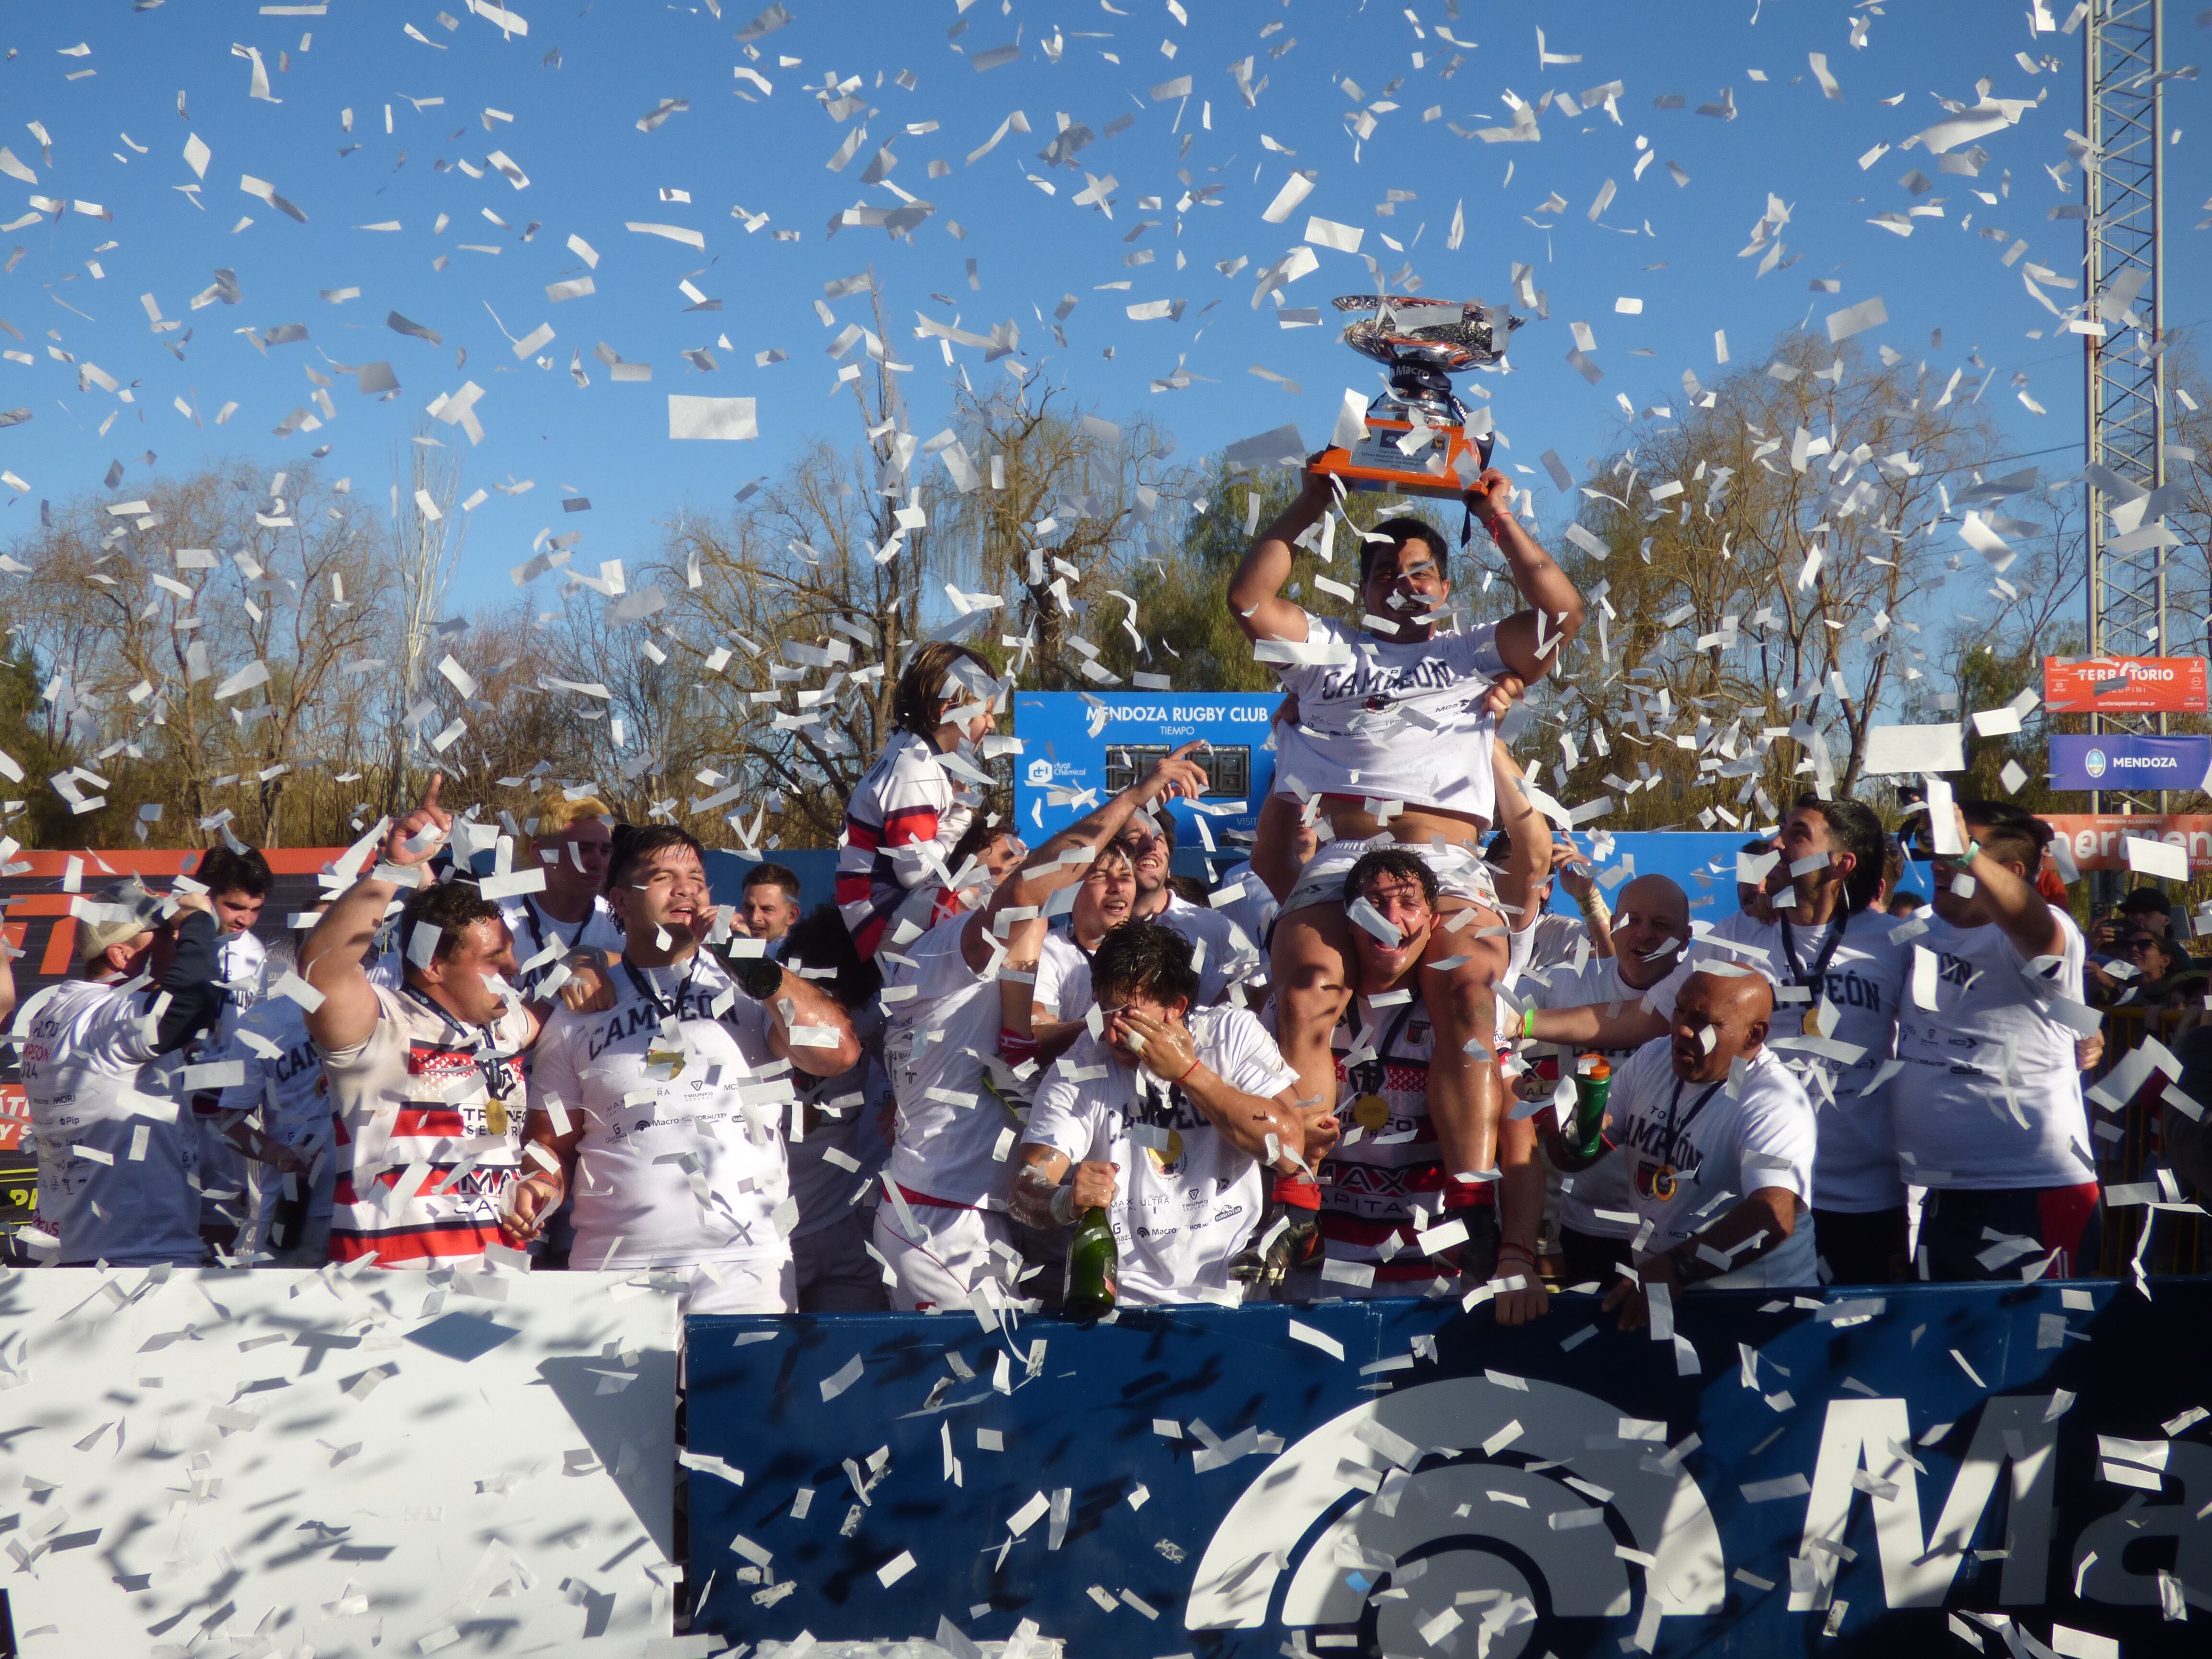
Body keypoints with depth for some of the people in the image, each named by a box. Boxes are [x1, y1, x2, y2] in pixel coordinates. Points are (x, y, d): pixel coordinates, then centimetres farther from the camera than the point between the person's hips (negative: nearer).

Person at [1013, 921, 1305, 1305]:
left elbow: (1288, 1147, -9)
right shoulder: (1077, 1071, 1)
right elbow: (1026, 1193, -8)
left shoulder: (1233, 1034, 2)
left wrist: (1188, 1071, -12)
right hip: (1126, 1296, 3)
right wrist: (1068, 1201, -32)